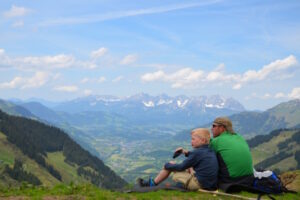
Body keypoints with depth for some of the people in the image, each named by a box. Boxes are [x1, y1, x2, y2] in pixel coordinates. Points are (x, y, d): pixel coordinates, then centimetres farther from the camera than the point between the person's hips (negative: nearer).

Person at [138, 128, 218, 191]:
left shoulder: (197, 152, -15)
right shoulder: (210, 151, 9)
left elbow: (181, 167, -9)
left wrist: (167, 165, 7)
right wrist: (187, 153, 16)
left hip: (199, 184, -8)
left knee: (170, 164, 3)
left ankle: (153, 183, 21)